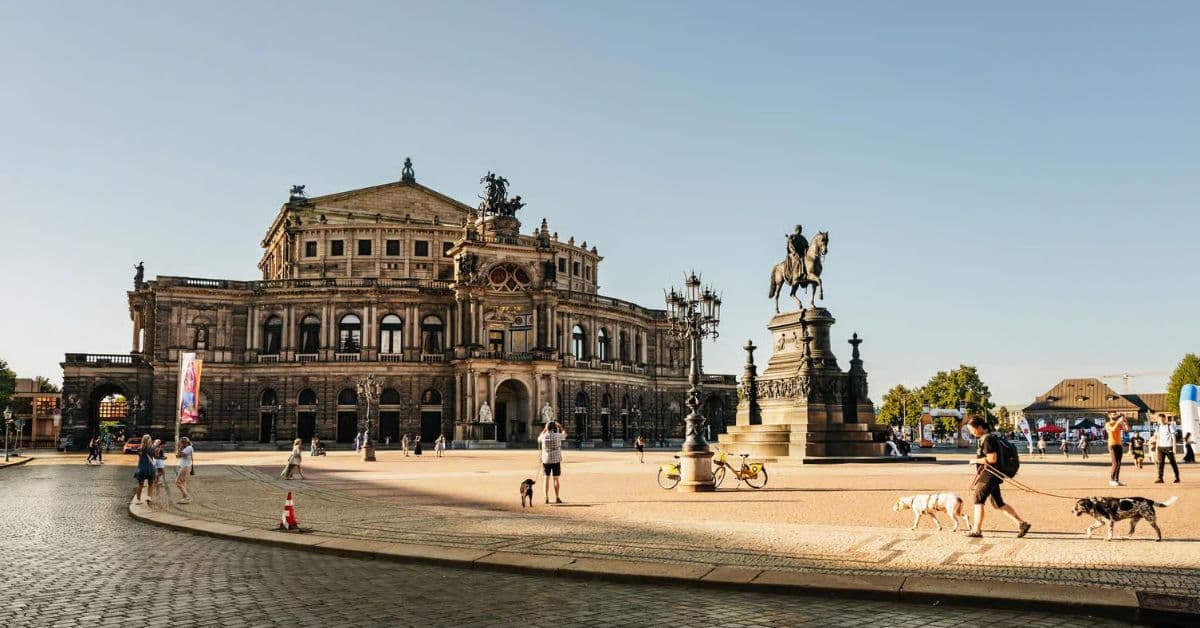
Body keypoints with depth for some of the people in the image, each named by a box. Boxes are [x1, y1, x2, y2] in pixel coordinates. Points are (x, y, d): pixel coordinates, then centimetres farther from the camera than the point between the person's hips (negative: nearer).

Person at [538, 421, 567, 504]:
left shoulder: (543, 436, -5)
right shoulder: (557, 435, -9)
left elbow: (539, 438, 21)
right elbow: (565, 434, 13)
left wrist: (544, 429, 21)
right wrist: (559, 426, 20)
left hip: (546, 460, 2)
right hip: (556, 460, -2)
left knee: (547, 479, 8)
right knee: (556, 479, 3)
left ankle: (546, 498, 7)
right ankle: (557, 498, 3)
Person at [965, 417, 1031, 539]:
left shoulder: (988, 439, -17)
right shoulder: (987, 438, 13)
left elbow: (992, 459, -23)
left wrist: (975, 461, -13)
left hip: (989, 475, -10)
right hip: (989, 475, 10)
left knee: (978, 500, -1)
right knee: (999, 503, 12)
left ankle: (976, 530, 4)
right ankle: (1021, 523, 9)